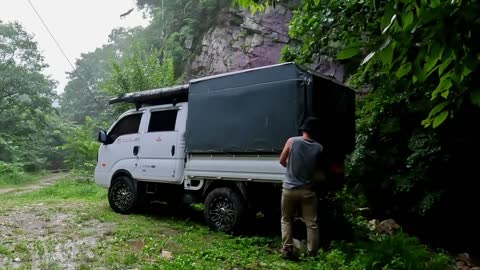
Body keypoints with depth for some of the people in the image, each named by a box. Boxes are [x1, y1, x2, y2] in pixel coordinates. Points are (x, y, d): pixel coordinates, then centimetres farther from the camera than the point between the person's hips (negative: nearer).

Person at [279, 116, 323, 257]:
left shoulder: (292, 141, -9)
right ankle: (312, 253, 14)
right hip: (307, 190, 1)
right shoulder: (319, 148, -5)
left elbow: (282, 161, 0)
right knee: (312, 223, 10)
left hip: (289, 189, 0)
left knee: (286, 220, 16)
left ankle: (287, 249, 15)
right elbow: (317, 168, 9)